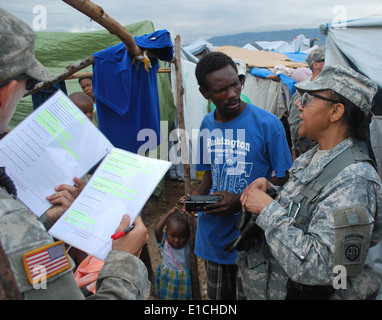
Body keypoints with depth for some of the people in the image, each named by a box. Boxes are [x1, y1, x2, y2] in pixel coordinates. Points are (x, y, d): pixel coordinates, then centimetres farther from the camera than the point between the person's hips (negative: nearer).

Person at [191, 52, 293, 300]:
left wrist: (241, 200, -22)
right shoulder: (207, 125, 1)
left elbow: (282, 179, -10)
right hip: (213, 232, 5)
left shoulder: (268, 124, -15)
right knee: (218, 296, 23)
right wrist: (199, 194, -7)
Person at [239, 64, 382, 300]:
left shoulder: (353, 179, -27)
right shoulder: (311, 158, 0)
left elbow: (318, 268, -32)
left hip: (302, 292, -7)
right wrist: (268, 188, -5)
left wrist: (267, 209, -26)